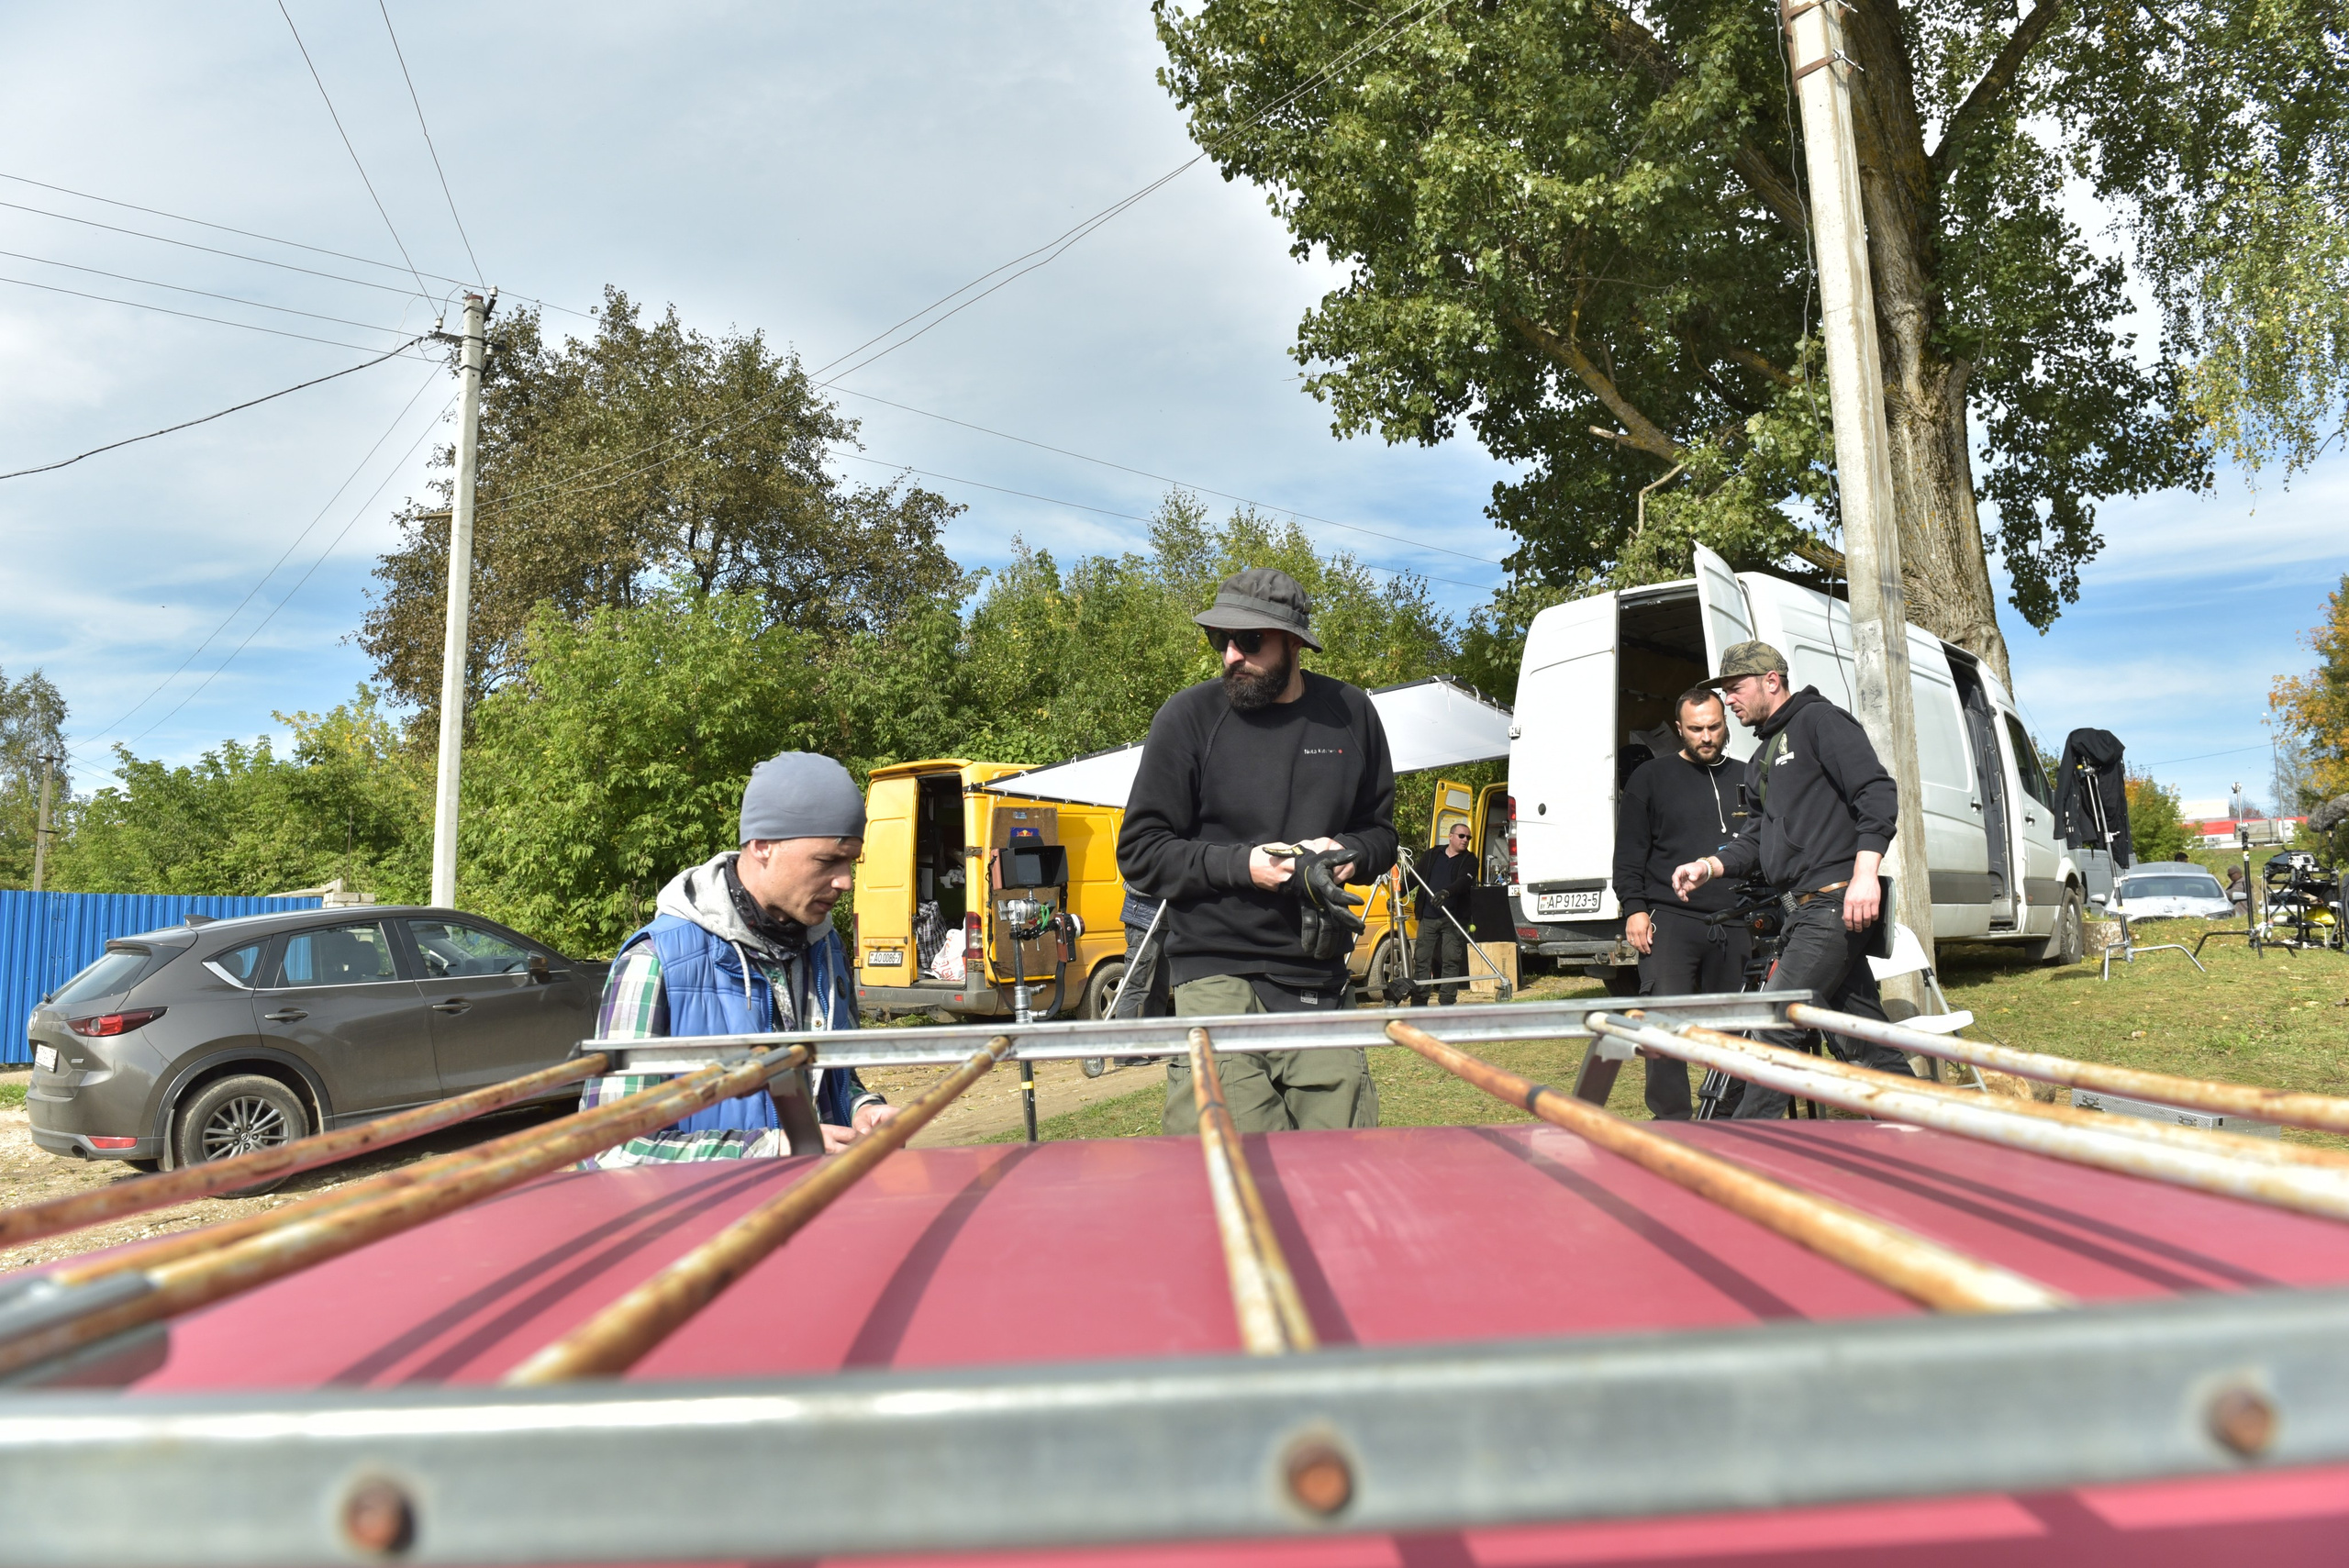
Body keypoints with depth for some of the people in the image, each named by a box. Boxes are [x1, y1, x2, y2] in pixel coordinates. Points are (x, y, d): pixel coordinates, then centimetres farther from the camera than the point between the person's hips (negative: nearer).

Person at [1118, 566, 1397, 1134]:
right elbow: (1139, 852, 0)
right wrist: (1242, 864, -14)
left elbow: (1380, 832, 21)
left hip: (1320, 982, 3)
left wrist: (1346, 854, -3)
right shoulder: (1189, 717, -1)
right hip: (1217, 976, -3)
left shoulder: (1351, 714, 9)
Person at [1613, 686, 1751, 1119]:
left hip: (1734, 926, 3)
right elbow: (1628, 853, 5)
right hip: (1670, 920, -3)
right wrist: (1634, 909, -5)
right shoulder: (1651, 778, 9)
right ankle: (1672, 1119, -4)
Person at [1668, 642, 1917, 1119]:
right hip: (1804, 911, 9)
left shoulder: (1819, 720, -3)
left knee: (1778, 1023, -12)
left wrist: (1865, 873, -23)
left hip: (1837, 904, -9)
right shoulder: (1761, 761, 24)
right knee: (1861, 1036, 10)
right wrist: (1708, 866, 2)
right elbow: (1758, 838, 21)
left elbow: (1878, 793, -13)